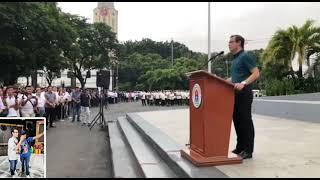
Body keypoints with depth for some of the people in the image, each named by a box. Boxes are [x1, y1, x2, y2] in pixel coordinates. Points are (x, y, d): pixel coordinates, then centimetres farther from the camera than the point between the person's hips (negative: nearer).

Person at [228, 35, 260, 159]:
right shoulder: (235, 59, 19)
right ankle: (240, 147, 22)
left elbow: (256, 73, -16)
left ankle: (248, 150, 4)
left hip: (244, 93, -9)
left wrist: (243, 83, -28)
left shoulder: (245, 57, -8)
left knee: (245, 121, -4)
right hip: (235, 93, 9)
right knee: (237, 121, 12)